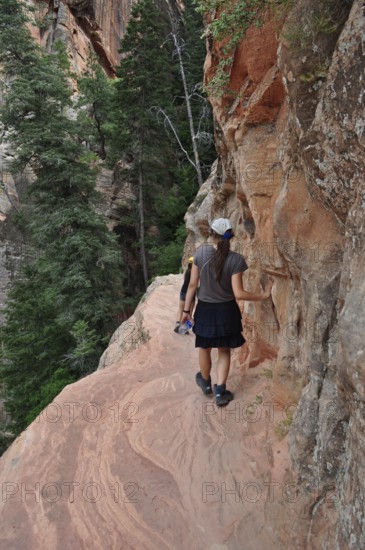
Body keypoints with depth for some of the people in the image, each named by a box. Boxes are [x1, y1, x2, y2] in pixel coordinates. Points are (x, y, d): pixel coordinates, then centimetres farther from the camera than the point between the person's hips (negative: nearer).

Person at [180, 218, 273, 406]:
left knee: (204, 348, 23)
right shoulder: (235, 259, -16)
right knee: (224, 351, 19)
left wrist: (186, 309, 3)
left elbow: (193, 284, -7)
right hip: (226, 311, -1)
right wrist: (264, 294, -6)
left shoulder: (201, 252, -12)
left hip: (205, 309, 1)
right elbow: (238, 293, -18)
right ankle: (220, 391, 16)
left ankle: (205, 382, 45)